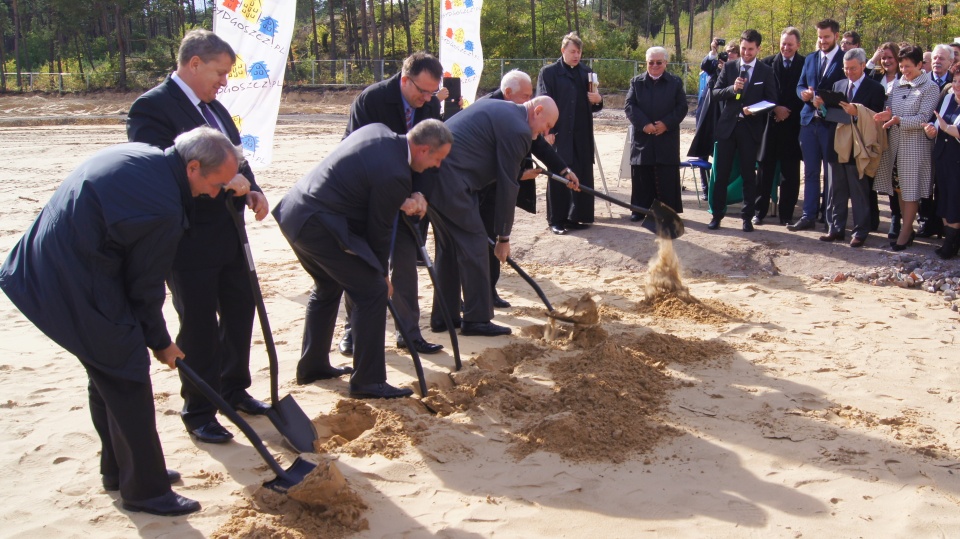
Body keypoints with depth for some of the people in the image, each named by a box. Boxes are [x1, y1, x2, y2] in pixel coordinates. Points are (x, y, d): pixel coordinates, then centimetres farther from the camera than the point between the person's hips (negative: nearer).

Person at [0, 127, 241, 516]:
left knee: (107, 377, 21)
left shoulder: (137, 154, 3)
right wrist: (160, 342, 3)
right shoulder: (163, 209, -23)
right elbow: (144, 286, -13)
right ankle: (145, 489, 12)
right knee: (128, 383, 1)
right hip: (80, 290, -10)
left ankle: (119, 470, 35)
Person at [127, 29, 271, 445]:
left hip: (228, 235, 8)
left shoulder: (213, 107, 12)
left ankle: (234, 390, 36)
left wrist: (251, 190, -4)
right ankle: (198, 412, 17)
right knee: (198, 327, 2)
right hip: (189, 242, -8)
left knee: (240, 311, 17)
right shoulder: (153, 107, -15)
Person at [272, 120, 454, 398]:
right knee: (372, 291, -3)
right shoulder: (395, 175, -18)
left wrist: (403, 200, 1)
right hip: (320, 226, -10)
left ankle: (312, 366, 36)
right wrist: (383, 273, 8)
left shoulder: (379, 131, 6)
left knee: (328, 287, 26)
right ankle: (368, 381, 1)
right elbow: (379, 229, -9)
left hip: (294, 211, 10)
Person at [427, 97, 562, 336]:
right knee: (474, 246, -1)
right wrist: (503, 237, 1)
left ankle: (443, 317, 24)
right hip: (451, 181, -10)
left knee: (448, 246, 17)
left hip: (430, 171, 10)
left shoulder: (498, 108, 20)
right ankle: (476, 319, 7)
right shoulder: (518, 129, -9)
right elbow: (507, 186, -7)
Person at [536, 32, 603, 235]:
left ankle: (577, 216, 15)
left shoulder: (587, 73, 13)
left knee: (583, 176, 5)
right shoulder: (548, 73, 0)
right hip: (558, 134, -4)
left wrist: (598, 100, -6)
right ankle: (557, 220, 9)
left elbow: (593, 105, 18)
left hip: (582, 135, 4)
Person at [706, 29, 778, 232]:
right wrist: (732, 88, -16)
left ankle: (747, 217, 11)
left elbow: (771, 100, 1)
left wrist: (754, 110, -16)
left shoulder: (766, 71, 3)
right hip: (727, 126, 1)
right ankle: (717, 214, 9)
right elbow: (715, 93, 3)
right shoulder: (729, 67, 7)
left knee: (749, 174, 4)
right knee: (721, 173, 2)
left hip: (751, 128, -1)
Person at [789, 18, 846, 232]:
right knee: (810, 172, 9)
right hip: (809, 120, 5)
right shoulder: (810, 59, 14)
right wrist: (804, 93, -8)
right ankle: (808, 216, 15)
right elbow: (800, 85, 14)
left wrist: (827, 101, -23)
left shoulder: (846, 60, -4)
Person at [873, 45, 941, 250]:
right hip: (895, 143, 6)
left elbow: (923, 118, -12)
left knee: (911, 190, 0)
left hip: (915, 145, -6)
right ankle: (907, 227, 23)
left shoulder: (930, 88, -5)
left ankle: (905, 232, 6)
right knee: (900, 188, 12)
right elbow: (889, 111, 11)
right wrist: (886, 115, -13)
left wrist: (899, 120, -24)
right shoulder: (897, 86, 11)